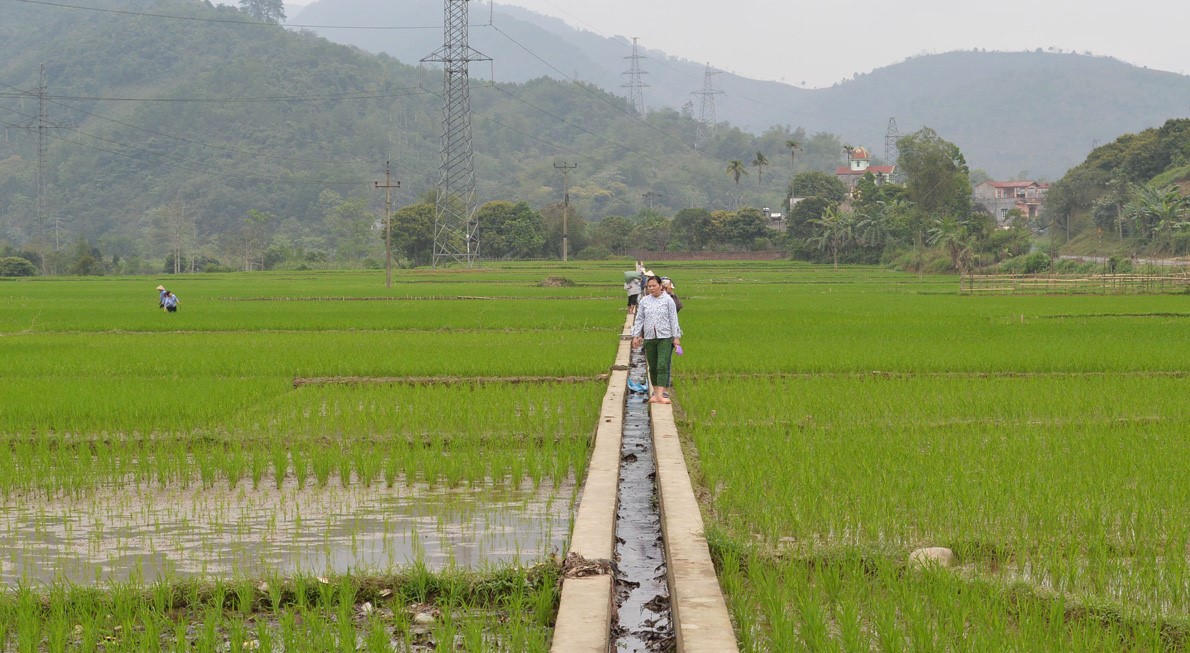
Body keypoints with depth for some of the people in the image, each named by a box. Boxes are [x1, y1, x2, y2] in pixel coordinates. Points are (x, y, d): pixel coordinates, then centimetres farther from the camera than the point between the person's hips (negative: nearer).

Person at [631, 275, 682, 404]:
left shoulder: (668, 300, 1)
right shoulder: (644, 301, 9)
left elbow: (673, 319, 1)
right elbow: (639, 319, 13)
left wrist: (676, 337, -2)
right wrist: (636, 335, 7)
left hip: (665, 337, -4)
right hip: (649, 338, 4)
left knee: (663, 366, -13)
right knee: (653, 367, 8)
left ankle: (660, 395, -20)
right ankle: (656, 392, 19)